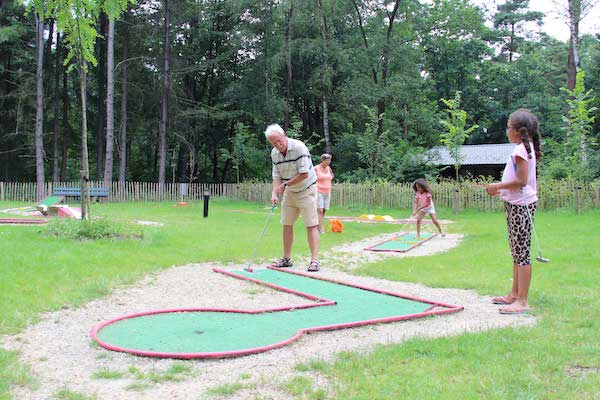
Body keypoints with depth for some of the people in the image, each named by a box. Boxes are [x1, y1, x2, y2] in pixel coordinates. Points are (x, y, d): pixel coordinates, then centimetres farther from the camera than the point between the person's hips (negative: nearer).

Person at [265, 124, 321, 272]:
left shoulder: (299, 147, -23)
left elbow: (304, 174, -25)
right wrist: (274, 193, -16)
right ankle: (286, 259, 16)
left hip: (306, 190, -6)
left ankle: (315, 260, -11)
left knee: (311, 225, -9)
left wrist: (285, 185, -18)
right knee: (287, 225, 7)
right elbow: (277, 176, 1)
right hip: (289, 192, 7)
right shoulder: (274, 153, -2)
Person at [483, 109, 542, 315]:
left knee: (522, 252, -7)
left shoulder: (520, 149, -17)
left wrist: (498, 186, -12)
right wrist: (501, 189, 15)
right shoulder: (526, 147, 14)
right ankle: (514, 294, 25)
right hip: (518, 204, 11)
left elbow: (521, 181, -22)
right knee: (517, 253, 16)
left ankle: (522, 301, -3)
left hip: (521, 205, -11)